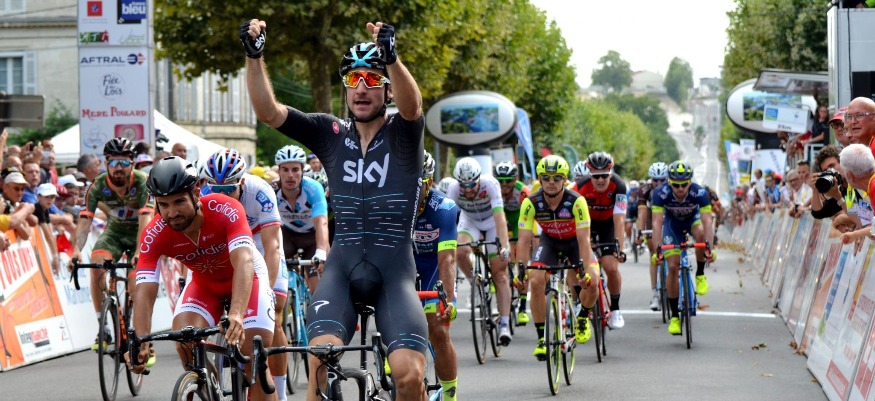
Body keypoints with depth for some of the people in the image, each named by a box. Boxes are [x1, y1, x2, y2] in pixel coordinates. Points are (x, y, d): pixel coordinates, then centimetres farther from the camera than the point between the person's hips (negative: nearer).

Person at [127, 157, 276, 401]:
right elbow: (144, 290, -33)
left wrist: (236, 315, -63)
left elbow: (244, 262, -47)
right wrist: (141, 342, -49)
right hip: (204, 282, 2)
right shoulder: (155, 235, -27)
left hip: (246, 277, -2)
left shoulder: (225, 210, -35)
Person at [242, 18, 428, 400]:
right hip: (342, 267, 2)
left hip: (393, 270, -1)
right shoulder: (331, 134, 8)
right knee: (320, 359, -25)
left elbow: (411, 105, -24)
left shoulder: (402, 133, 0)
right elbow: (267, 111, -4)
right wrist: (253, 55, -20)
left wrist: (391, 56, -44)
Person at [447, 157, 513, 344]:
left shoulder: (490, 184, -33)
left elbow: (500, 217, -41)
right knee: (461, 252, -31)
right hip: (469, 221, 2)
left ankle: (504, 324, -11)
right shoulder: (454, 189, -27)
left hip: (492, 222, -2)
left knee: (500, 275, -10)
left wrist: (504, 247, -51)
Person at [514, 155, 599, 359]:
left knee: (591, 282, -23)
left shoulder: (576, 201, -30)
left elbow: (583, 239, -32)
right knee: (536, 282, -21)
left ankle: (583, 318, 10)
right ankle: (541, 338, -8)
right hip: (549, 241, 1)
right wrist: (521, 270, -35)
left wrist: (585, 271, -41)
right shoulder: (531, 203, -25)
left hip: (574, 241, -1)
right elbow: (524, 240, -25)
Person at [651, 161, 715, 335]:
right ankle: (674, 316, 1)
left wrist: (709, 248, -52)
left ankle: (700, 274, -10)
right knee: (673, 267, -11)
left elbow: (707, 221, -40)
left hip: (693, 218, 0)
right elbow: (657, 222, -38)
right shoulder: (660, 194, -34)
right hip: (672, 223, 0)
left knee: (701, 234, -36)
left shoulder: (700, 193, -34)